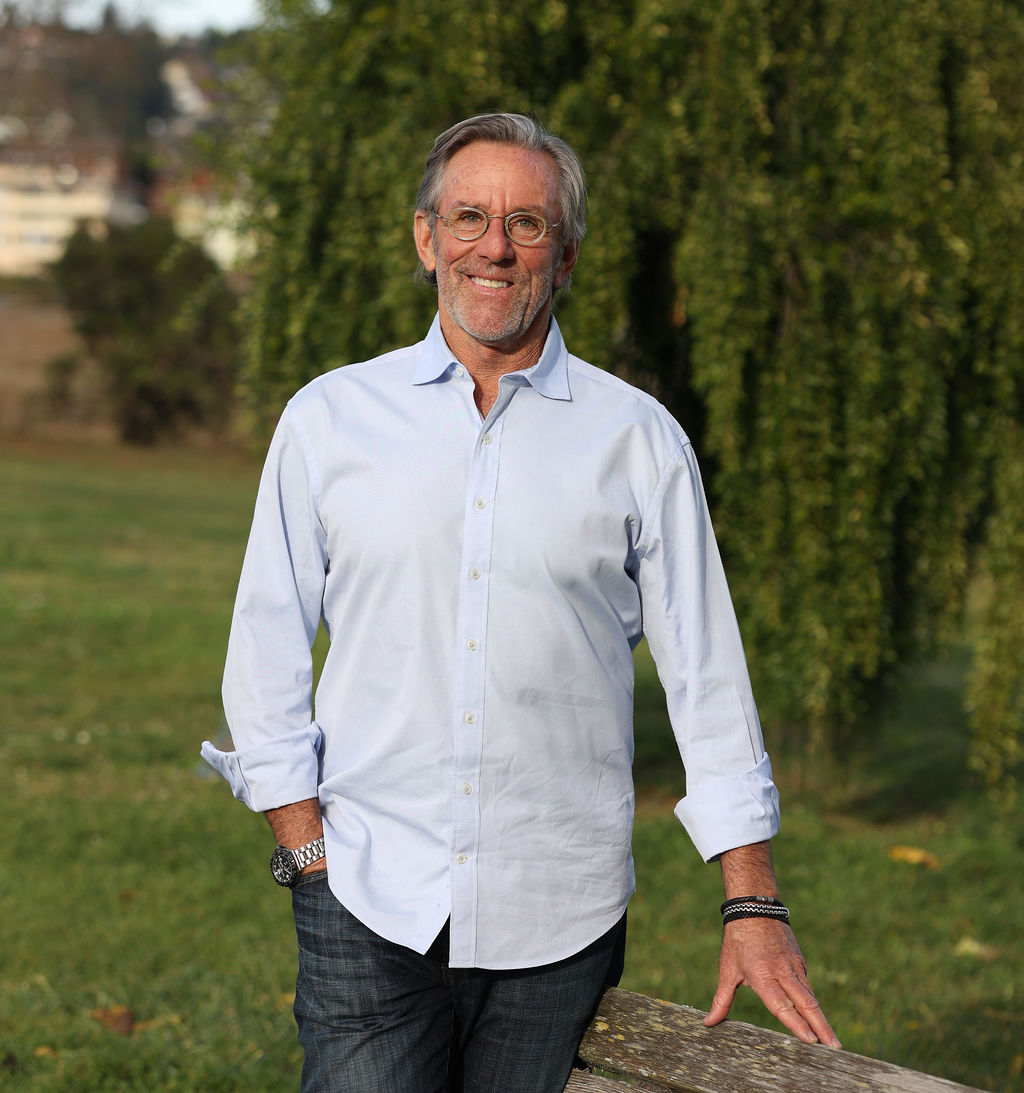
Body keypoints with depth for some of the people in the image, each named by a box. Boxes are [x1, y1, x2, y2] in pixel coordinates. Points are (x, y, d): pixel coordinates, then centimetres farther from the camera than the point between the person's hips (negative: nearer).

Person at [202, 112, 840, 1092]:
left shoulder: (638, 440, 4)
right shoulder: (329, 419, 6)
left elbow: (706, 676, 5)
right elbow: (267, 658, 9)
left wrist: (753, 906, 1)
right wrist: (310, 853, 0)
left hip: (559, 924, 0)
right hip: (369, 903, 0)